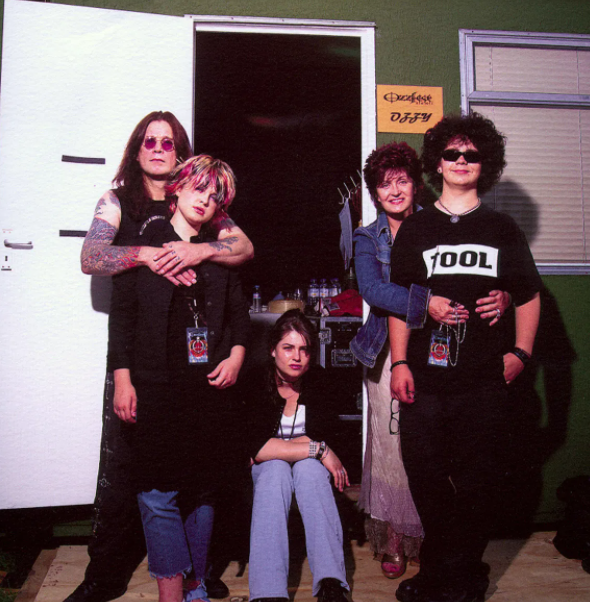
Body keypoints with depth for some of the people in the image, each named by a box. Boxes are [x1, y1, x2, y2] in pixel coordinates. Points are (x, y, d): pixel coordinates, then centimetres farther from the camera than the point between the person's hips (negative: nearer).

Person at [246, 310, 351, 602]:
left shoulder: (318, 381, -6)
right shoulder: (256, 385, -14)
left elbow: (329, 437, -12)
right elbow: (254, 447, -26)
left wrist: (275, 449, -19)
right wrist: (318, 449, -30)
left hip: (311, 469, 1)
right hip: (266, 472, -1)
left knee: (308, 468, -33)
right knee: (276, 470, -35)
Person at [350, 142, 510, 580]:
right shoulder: (368, 239, 7)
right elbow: (372, 289, -11)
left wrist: (503, 296, -24)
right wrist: (425, 304, -27)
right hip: (388, 351, 1)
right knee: (391, 442, 3)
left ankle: (428, 534, 24)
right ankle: (392, 540, 19)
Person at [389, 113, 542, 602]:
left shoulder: (502, 229, 12)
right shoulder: (416, 229, 11)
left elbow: (529, 296, 14)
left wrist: (520, 352, 2)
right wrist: (400, 363, 0)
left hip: (485, 379, 0)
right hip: (425, 378, 0)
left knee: (478, 480, 3)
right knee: (426, 477, 3)